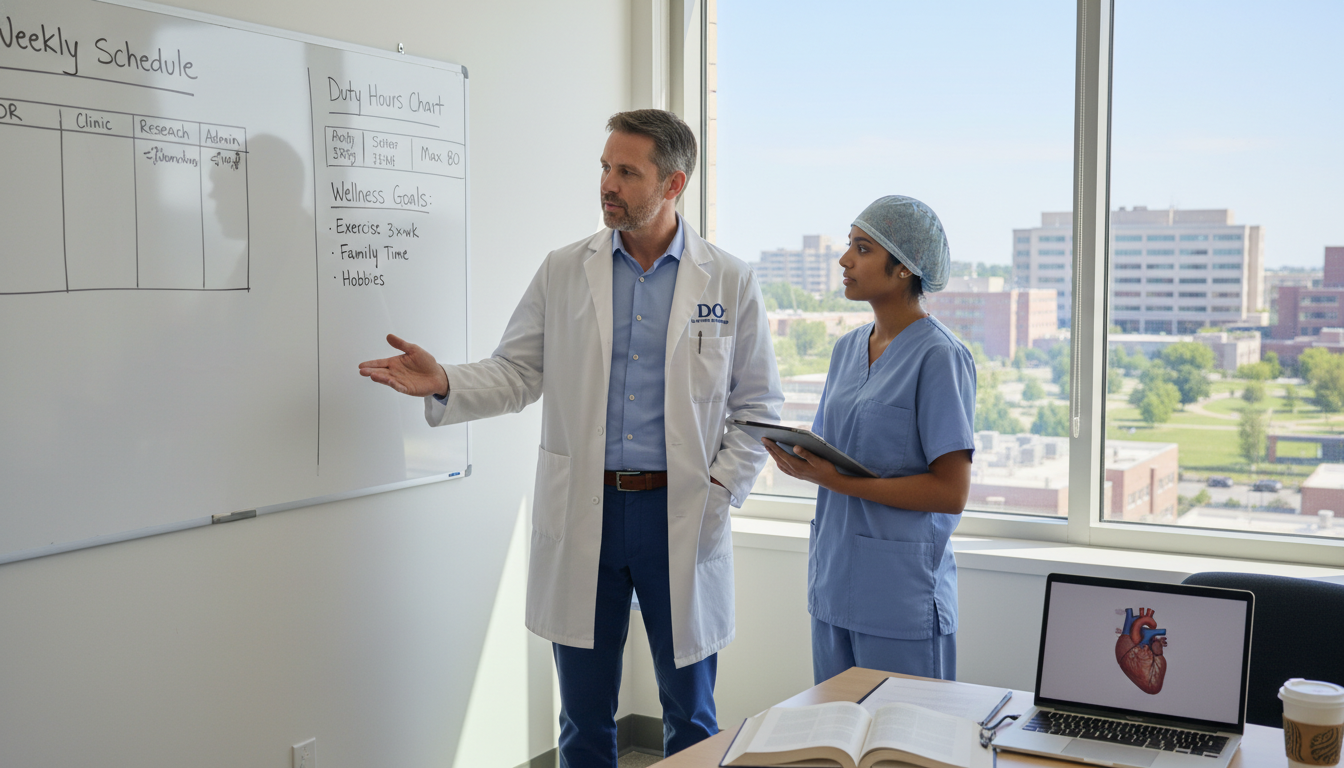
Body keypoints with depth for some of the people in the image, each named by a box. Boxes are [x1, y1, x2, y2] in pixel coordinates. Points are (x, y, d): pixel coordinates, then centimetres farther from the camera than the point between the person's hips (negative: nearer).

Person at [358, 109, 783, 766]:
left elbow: (758, 407, 5)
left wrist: (722, 491, -5)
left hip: (682, 516, -1)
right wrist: (443, 383, -12)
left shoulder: (730, 282, 1)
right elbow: (515, 374, 6)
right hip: (582, 514, 1)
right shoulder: (563, 272, 4)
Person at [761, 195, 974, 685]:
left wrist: (838, 481, -19)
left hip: (902, 594, -7)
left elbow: (951, 491, -16)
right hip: (834, 584, 7)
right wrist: (800, 461, -6)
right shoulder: (848, 348, 12)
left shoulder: (939, 356, -11)